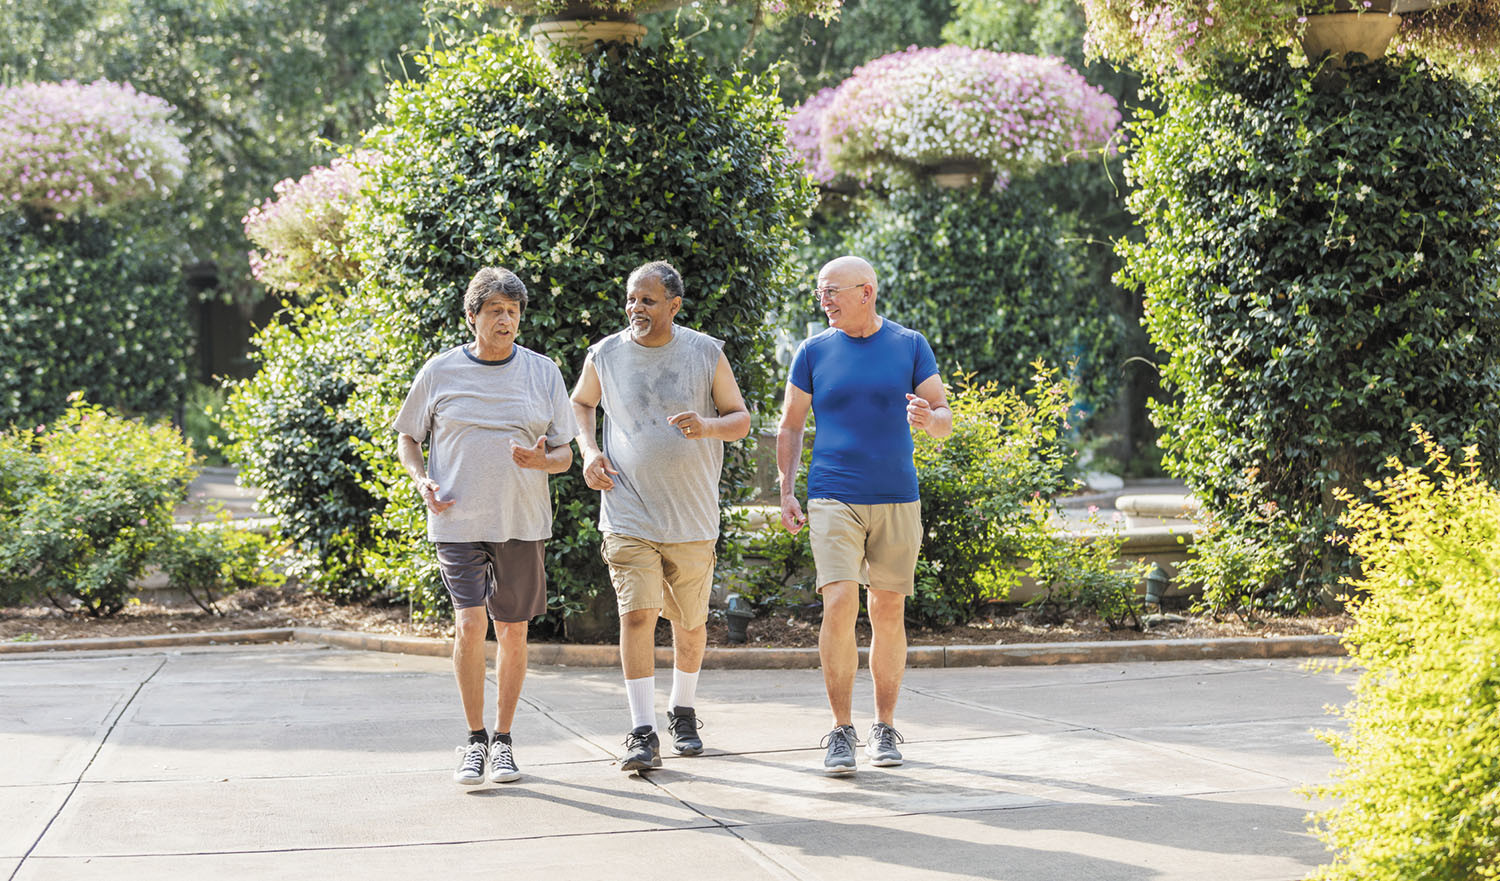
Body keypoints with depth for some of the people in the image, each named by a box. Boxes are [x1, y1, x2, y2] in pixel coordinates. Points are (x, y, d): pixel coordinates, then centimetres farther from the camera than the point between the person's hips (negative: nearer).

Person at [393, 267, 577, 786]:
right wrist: (422, 481, -6)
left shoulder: (542, 373, 5)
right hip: (458, 521, -2)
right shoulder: (440, 372, 2)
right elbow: (408, 437, 13)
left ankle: (503, 739, 20)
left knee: (513, 632, 5)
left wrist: (543, 460, -16)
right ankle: (474, 740, 0)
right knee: (470, 624, -14)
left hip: (521, 522, 2)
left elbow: (564, 454, 7)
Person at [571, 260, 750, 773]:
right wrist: (588, 451, 2)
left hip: (692, 516, 1)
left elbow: (740, 419, 5)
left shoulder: (706, 354, -1)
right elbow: (581, 404, 20)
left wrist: (706, 426, -17)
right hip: (629, 514, -1)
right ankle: (642, 733, -12)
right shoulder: (605, 356, 0)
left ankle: (683, 713, 34)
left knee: (690, 621, 11)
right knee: (637, 614, -14)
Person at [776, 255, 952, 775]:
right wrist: (786, 492, 2)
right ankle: (841, 732, -6)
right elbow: (790, 426, 11)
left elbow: (945, 417, 6)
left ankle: (885, 729, 17)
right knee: (838, 606, -14)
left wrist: (928, 419, -18)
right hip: (833, 499, -1)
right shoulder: (814, 352, 6)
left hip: (897, 500, 1)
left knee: (889, 613, 5)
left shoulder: (910, 346, 5)